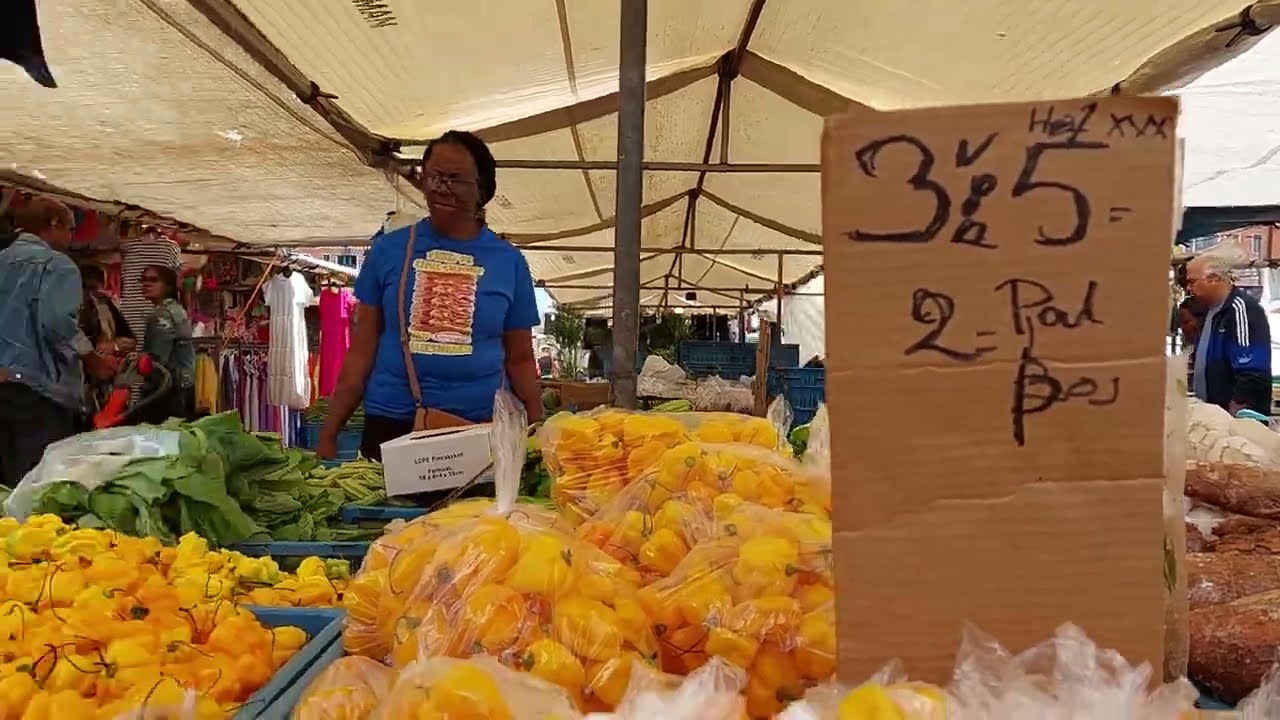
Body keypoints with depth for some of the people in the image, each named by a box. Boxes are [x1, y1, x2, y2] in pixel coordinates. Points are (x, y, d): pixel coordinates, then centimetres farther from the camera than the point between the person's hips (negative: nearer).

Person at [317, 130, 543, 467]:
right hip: (391, 425, 0)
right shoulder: (389, 248, 3)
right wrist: (329, 433, 2)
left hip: (483, 428, 0)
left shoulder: (509, 260, 3)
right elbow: (361, 351, 5)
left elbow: (520, 360, 7)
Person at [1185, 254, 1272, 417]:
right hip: (1214, 413, 9)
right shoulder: (1213, 310, 13)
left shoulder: (1241, 308, -18)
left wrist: (1235, 413, -23)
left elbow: (1252, 374, -25)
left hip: (1240, 417, -9)